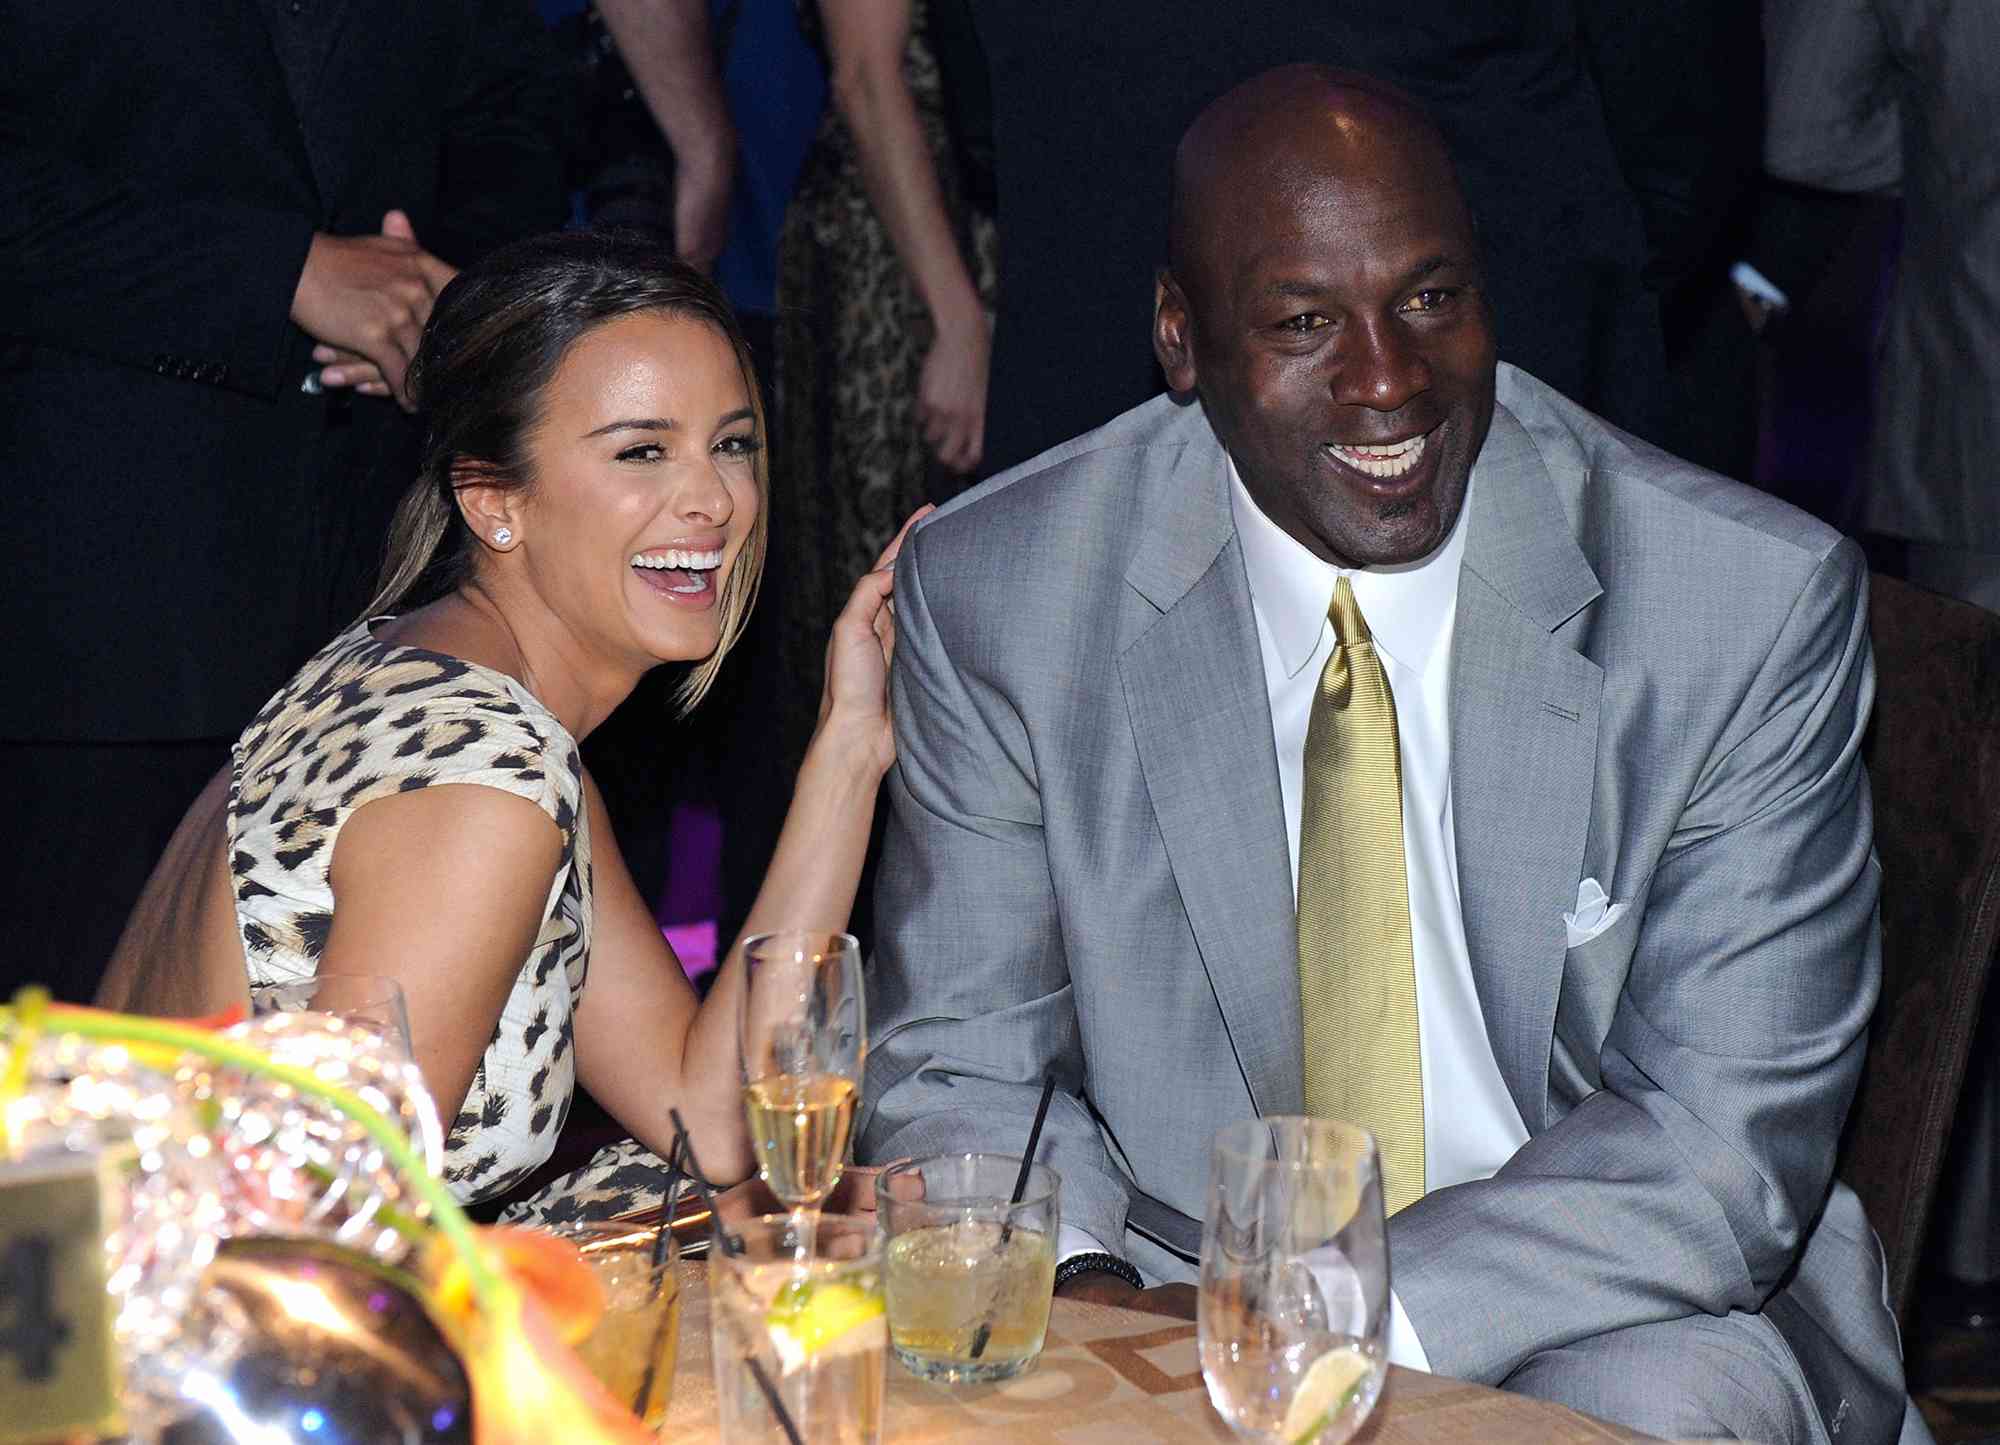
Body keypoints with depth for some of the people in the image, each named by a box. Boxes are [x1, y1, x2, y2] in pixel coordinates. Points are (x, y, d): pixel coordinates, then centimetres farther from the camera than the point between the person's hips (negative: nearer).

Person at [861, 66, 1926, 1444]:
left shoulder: (1759, 599, -8)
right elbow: (956, 1066, 4)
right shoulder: (996, 595, -3)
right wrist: (1079, 1279, -18)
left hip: (1605, 1318, -1)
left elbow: (1724, 1140, -9)